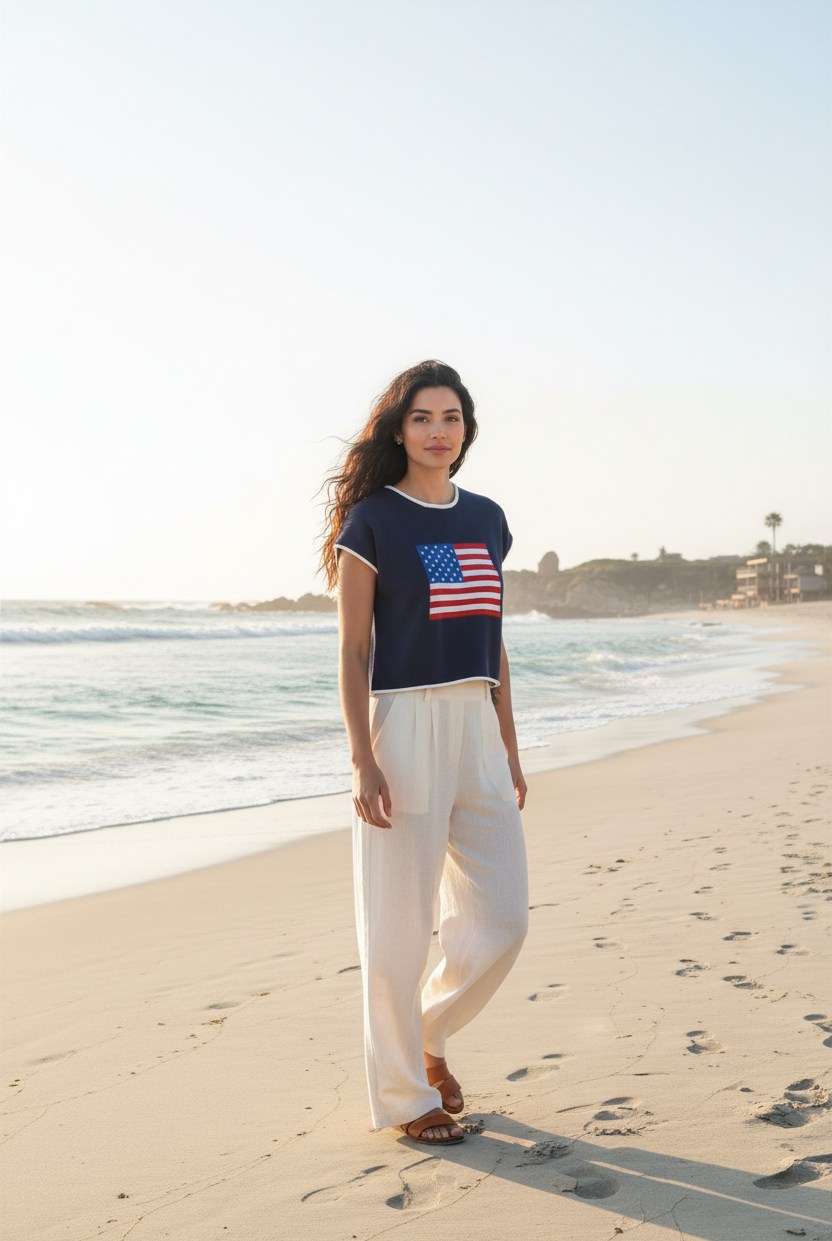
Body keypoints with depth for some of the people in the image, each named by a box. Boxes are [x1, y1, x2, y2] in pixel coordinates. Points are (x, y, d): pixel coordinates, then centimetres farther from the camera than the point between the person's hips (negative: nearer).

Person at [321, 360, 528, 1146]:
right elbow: (352, 650, -6)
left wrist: (510, 748, 15)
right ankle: (402, 1095, 19)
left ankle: (428, 1031, 33)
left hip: (477, 728, 6)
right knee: (399, 926, 2)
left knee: (501, 919, 6)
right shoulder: (372, 520, -4)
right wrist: (363, 761, -14)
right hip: (404, 725, -6)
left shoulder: (485, 519, 13)